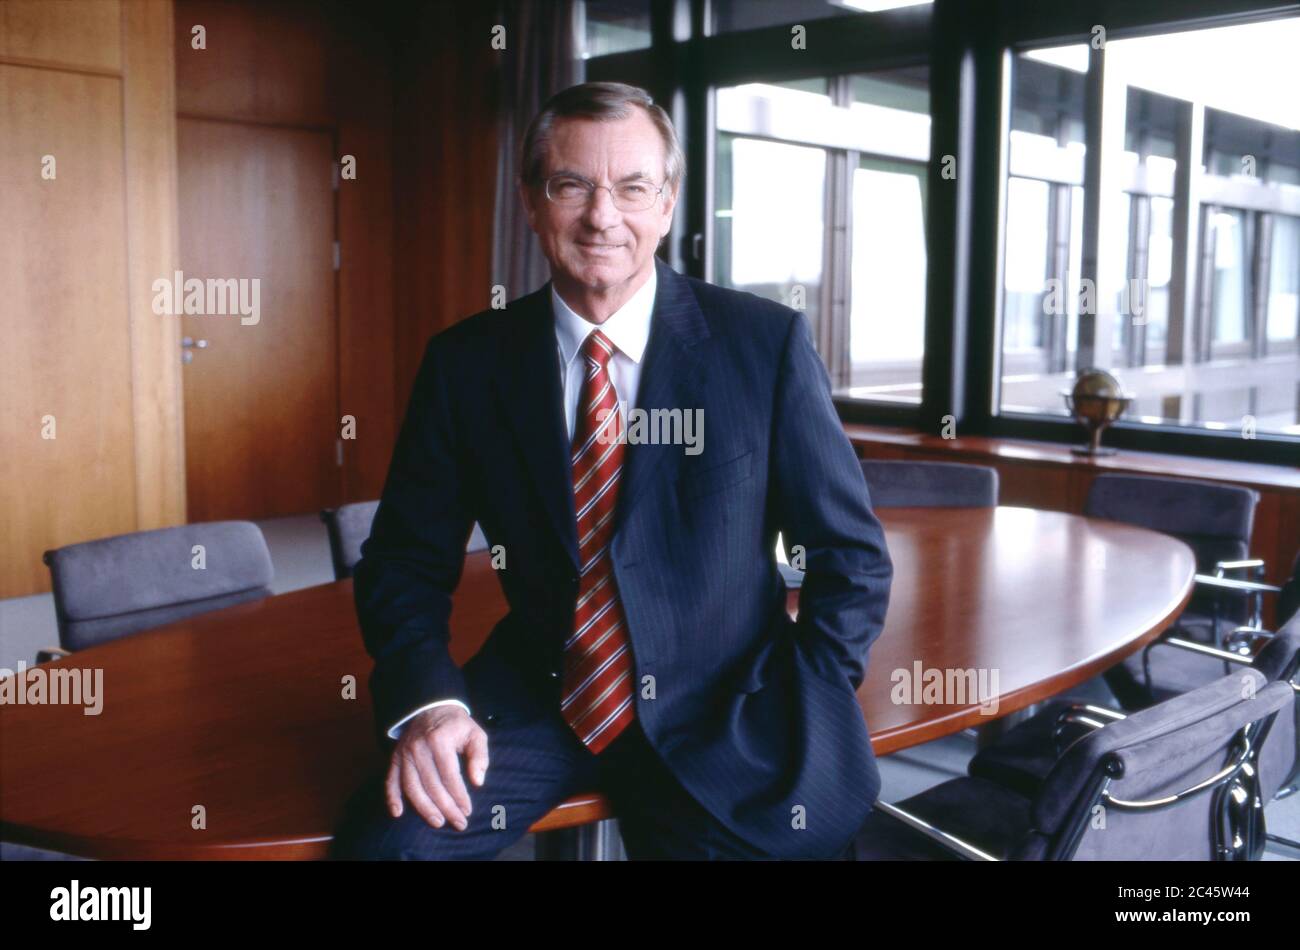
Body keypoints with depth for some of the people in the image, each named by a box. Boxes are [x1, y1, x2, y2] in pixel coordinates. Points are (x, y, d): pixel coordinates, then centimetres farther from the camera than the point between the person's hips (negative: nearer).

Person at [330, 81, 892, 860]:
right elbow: (408, 561, 2)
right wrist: (428, 701, -16)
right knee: (382, 836, -21)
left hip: (719, 717, 0)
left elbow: (853, 557, -2)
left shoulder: (767, 344, -8)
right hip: (537, 701, 0)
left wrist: (787, 726, -12)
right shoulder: (467, 362, -2)